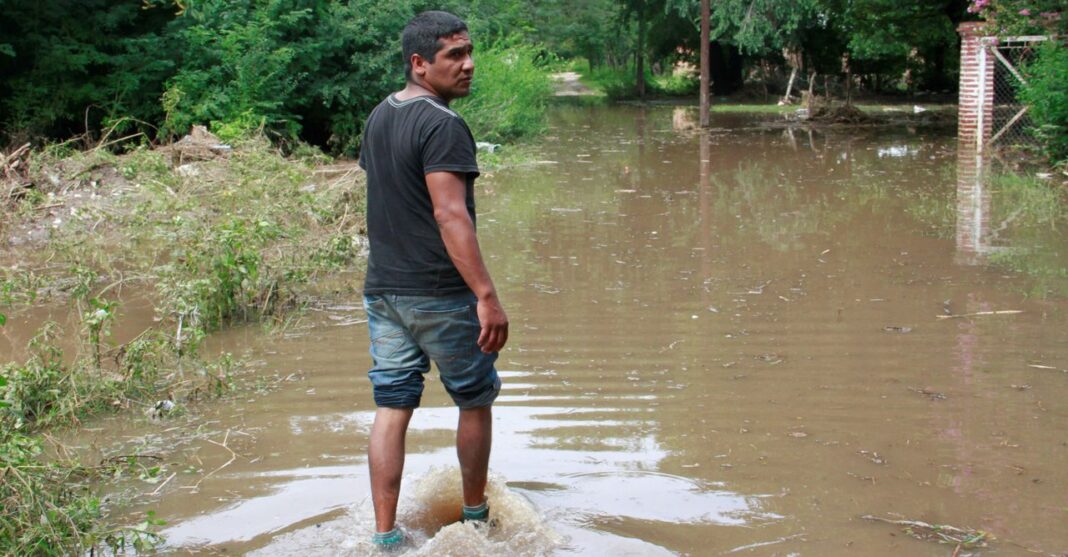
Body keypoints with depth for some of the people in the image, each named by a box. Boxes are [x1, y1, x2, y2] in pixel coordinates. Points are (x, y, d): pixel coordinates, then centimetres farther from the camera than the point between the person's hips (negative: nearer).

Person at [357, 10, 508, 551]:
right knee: (475, 402, 13)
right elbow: (450, 214, -25)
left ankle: (385, 533, 7)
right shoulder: (442, 125, -17)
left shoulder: (378, 118, 10)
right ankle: (475, 514, 28)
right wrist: (487, 296, -27)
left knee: (391, 408, 7)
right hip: (439, 294, -7)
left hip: (382, 290, 7)